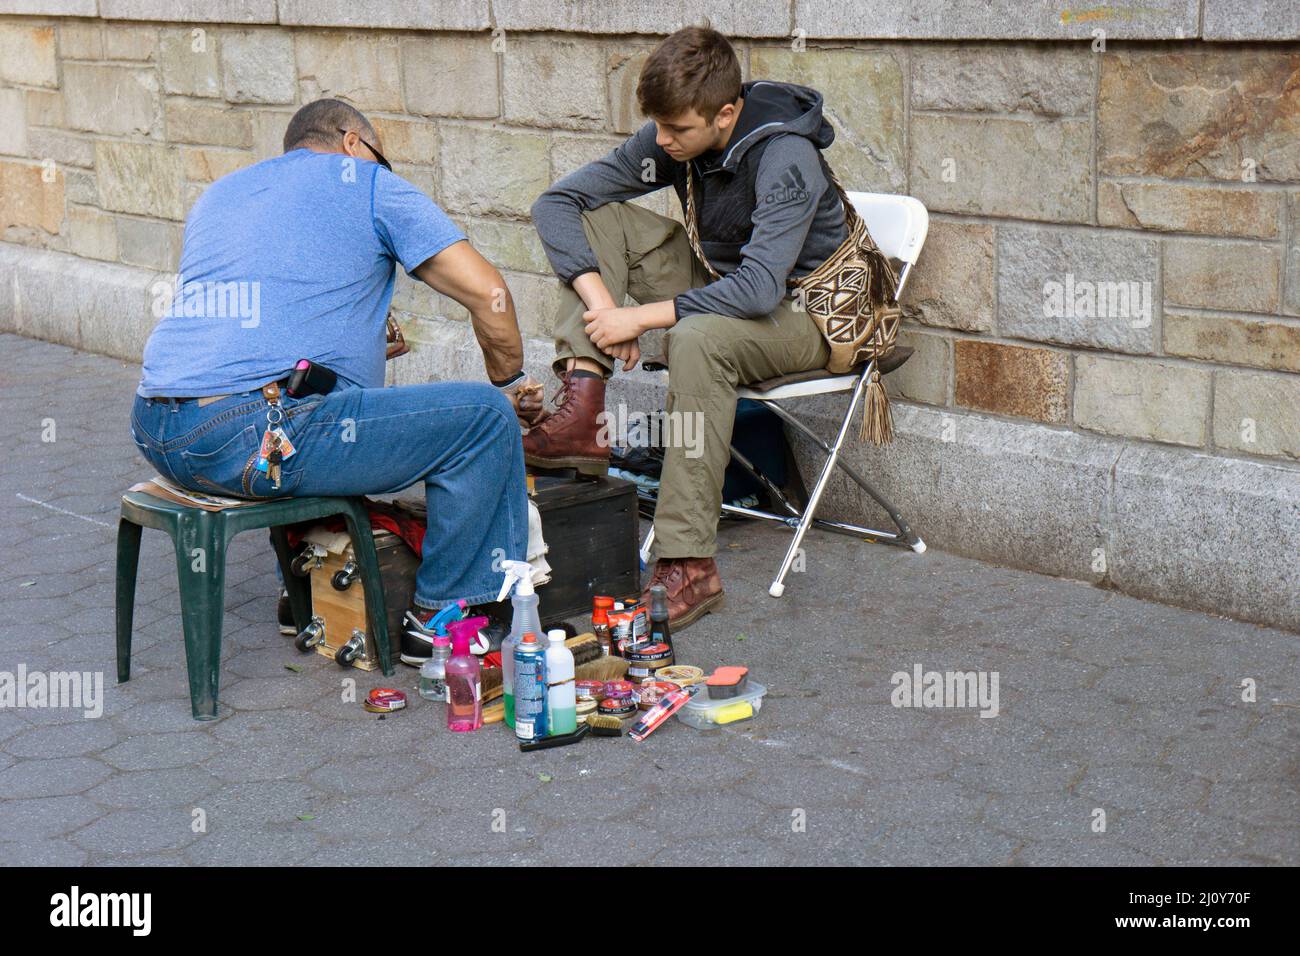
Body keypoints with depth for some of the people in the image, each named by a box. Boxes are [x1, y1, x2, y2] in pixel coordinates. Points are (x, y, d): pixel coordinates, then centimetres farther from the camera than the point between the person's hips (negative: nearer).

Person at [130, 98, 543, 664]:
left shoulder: (217, 194, 27)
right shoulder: (368, 184, 8)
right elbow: (487, 293, 3)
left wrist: (361, 333, 42)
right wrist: (510, 384, 19)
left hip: (157, 436, 9)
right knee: (483, 417, 1)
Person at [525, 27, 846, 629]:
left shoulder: (786, 158, -27)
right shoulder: (669, 140, -8)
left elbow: (759, 288, -37)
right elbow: (555, 202, -8)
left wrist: (640, 316, -33)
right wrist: (601, 300, -22)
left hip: (801, 313, -7)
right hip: (723, 283, 7)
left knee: (698, 338, -39)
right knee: (597, 216, -7)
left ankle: (689, 567, -35)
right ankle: (582, 414, -22)